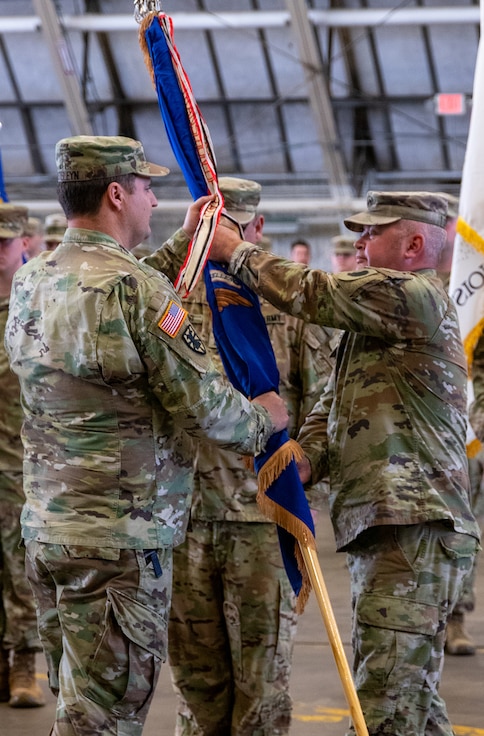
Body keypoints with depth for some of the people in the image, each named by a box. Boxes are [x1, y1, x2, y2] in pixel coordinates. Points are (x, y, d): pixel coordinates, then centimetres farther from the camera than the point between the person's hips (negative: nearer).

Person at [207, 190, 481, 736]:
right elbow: (331, 406, 19)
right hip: (376, 527, 11)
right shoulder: (373, 316, 23)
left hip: (414, 530, -11)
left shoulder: (414, 296, -10)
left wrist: (235, 252, 2)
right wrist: (307, 457, -2)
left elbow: (309, 294, -12)